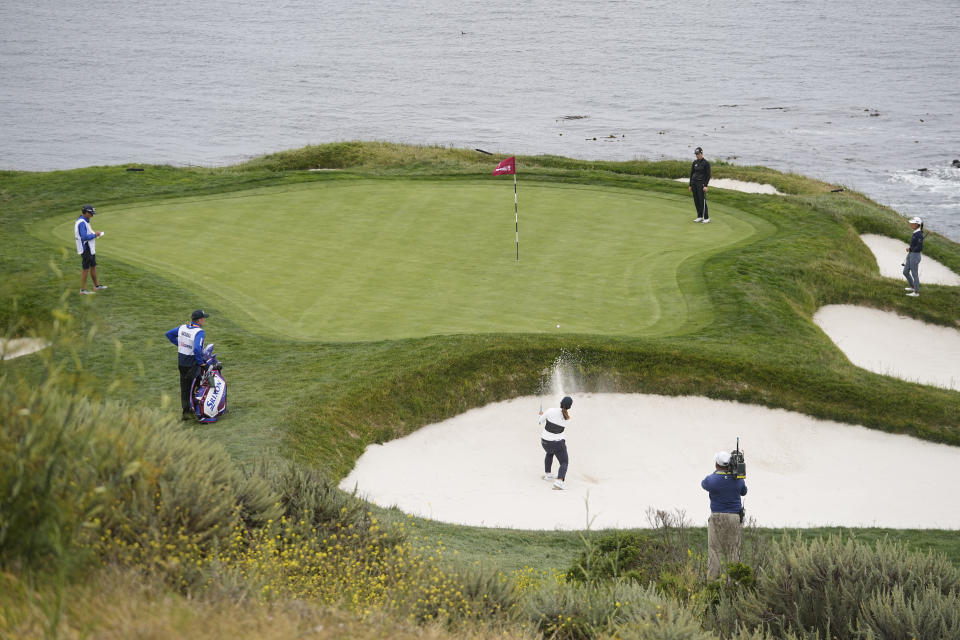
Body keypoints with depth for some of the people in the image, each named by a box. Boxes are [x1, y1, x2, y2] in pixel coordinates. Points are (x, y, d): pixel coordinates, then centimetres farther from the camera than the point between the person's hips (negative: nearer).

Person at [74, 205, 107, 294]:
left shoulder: (84, 221, 11)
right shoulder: (82, 223, -21)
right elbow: (84, 237, -27)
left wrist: (94, 233, 6)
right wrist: (95, 235, -14)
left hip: (90, 249, 10)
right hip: (86, 249, -10)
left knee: (93, 266, 18)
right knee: (85, 269, -3)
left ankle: (97, 286, 29)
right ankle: (83, 290, 4)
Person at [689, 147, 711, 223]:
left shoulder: (706, 163, -7)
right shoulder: (694, 162, 9)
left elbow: (708, 175, -8)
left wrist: (705, 185, -15)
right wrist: (690, 185, 11)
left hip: (701, 183, -6)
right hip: (694, 182, 6)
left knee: (702, 200, -8)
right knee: (696, 201, 6)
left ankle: (706, 218, -3)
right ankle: (699, 217, 13)